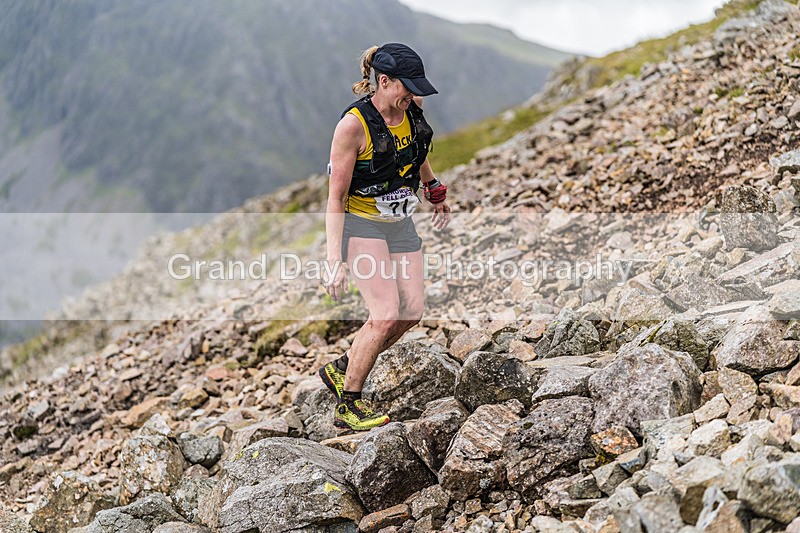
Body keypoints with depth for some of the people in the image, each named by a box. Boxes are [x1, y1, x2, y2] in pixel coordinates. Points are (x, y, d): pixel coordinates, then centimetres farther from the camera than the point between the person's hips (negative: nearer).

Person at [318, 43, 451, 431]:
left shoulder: (410, 112, 0)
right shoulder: (353, 124, -20)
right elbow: (335, 197, -19)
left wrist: (434, 192, 34)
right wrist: (335, 259, -25)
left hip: (400, 224, 7)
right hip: (361, 223, -7)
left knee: (412, 311, -3)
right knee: (387, 314, -18)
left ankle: (340, 369, 16)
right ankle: (347, 407, -5)